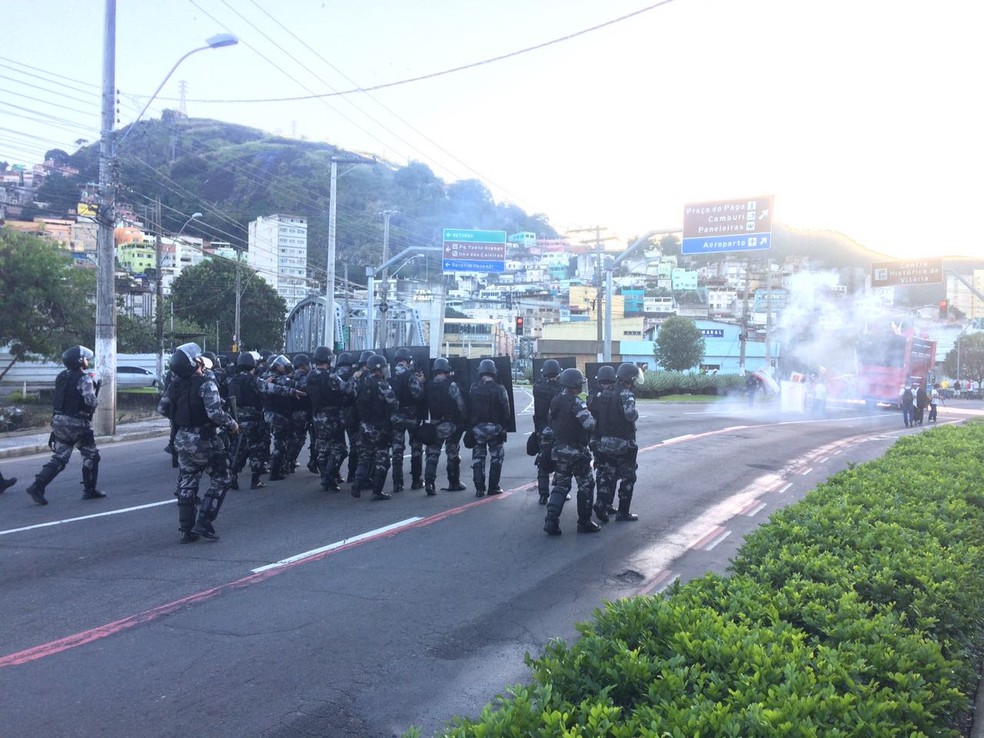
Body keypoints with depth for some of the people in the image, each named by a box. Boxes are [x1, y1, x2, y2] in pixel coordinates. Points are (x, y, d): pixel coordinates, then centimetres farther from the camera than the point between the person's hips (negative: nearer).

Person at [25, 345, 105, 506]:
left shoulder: (61, 376, 11)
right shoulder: (84, 379, -13)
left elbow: (63, 396, 15)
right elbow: (91, 401, -23)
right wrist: (96, 399, 0)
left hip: (60, 421, 7)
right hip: (77, 424, -7)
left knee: (59, 458, 10)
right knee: (91, 455, 9)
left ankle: (37, 486, -1)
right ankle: (89, 490, 13)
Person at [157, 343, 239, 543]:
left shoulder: (175, 385, 5)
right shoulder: (206, 384, -17)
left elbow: (162, 408, 13)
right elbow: (215, 412, -26)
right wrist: (232, 424, -10)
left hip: (183, 438, 7)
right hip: (203, 439, -7)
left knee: (186, 483, 13)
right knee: (220, 478, 6)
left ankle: (187, 531, 17)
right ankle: (203, 524, -2)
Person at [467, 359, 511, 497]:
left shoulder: (473, 388, -5)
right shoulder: (499, 389, -13)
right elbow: (506, 411, -9)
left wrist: (471, 425, 11)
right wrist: (503, 426, 4)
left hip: (477, 427, 2)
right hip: (495, 427, -2)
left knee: (478, 458, 11)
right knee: (496, 457, 12)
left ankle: (479, 489, 8)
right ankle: (493, 487, 11)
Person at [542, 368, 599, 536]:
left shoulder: (555, 401, 7)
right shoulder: (576, 402, -18)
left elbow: (550, 422, 15)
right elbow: (589, 424, -25)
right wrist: (591, 417, -5)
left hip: (559, 450, 7)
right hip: (576, 451, -7)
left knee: (560, 486, 12)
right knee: (586, 486, 7)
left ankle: (551, 521, 0)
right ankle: (584, 522, 12)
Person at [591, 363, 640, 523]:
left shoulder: (604, 393, 7)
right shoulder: (625, 393, -16)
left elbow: (593, 413, 8)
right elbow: (630, 413, -34)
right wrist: (635, 413, -10)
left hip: (604, 443, 6)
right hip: (624, 444, -6)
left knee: (607, 474, 19)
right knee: (627, 478, 7)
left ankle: (602, 504, 4)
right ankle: (623, 512, 10)